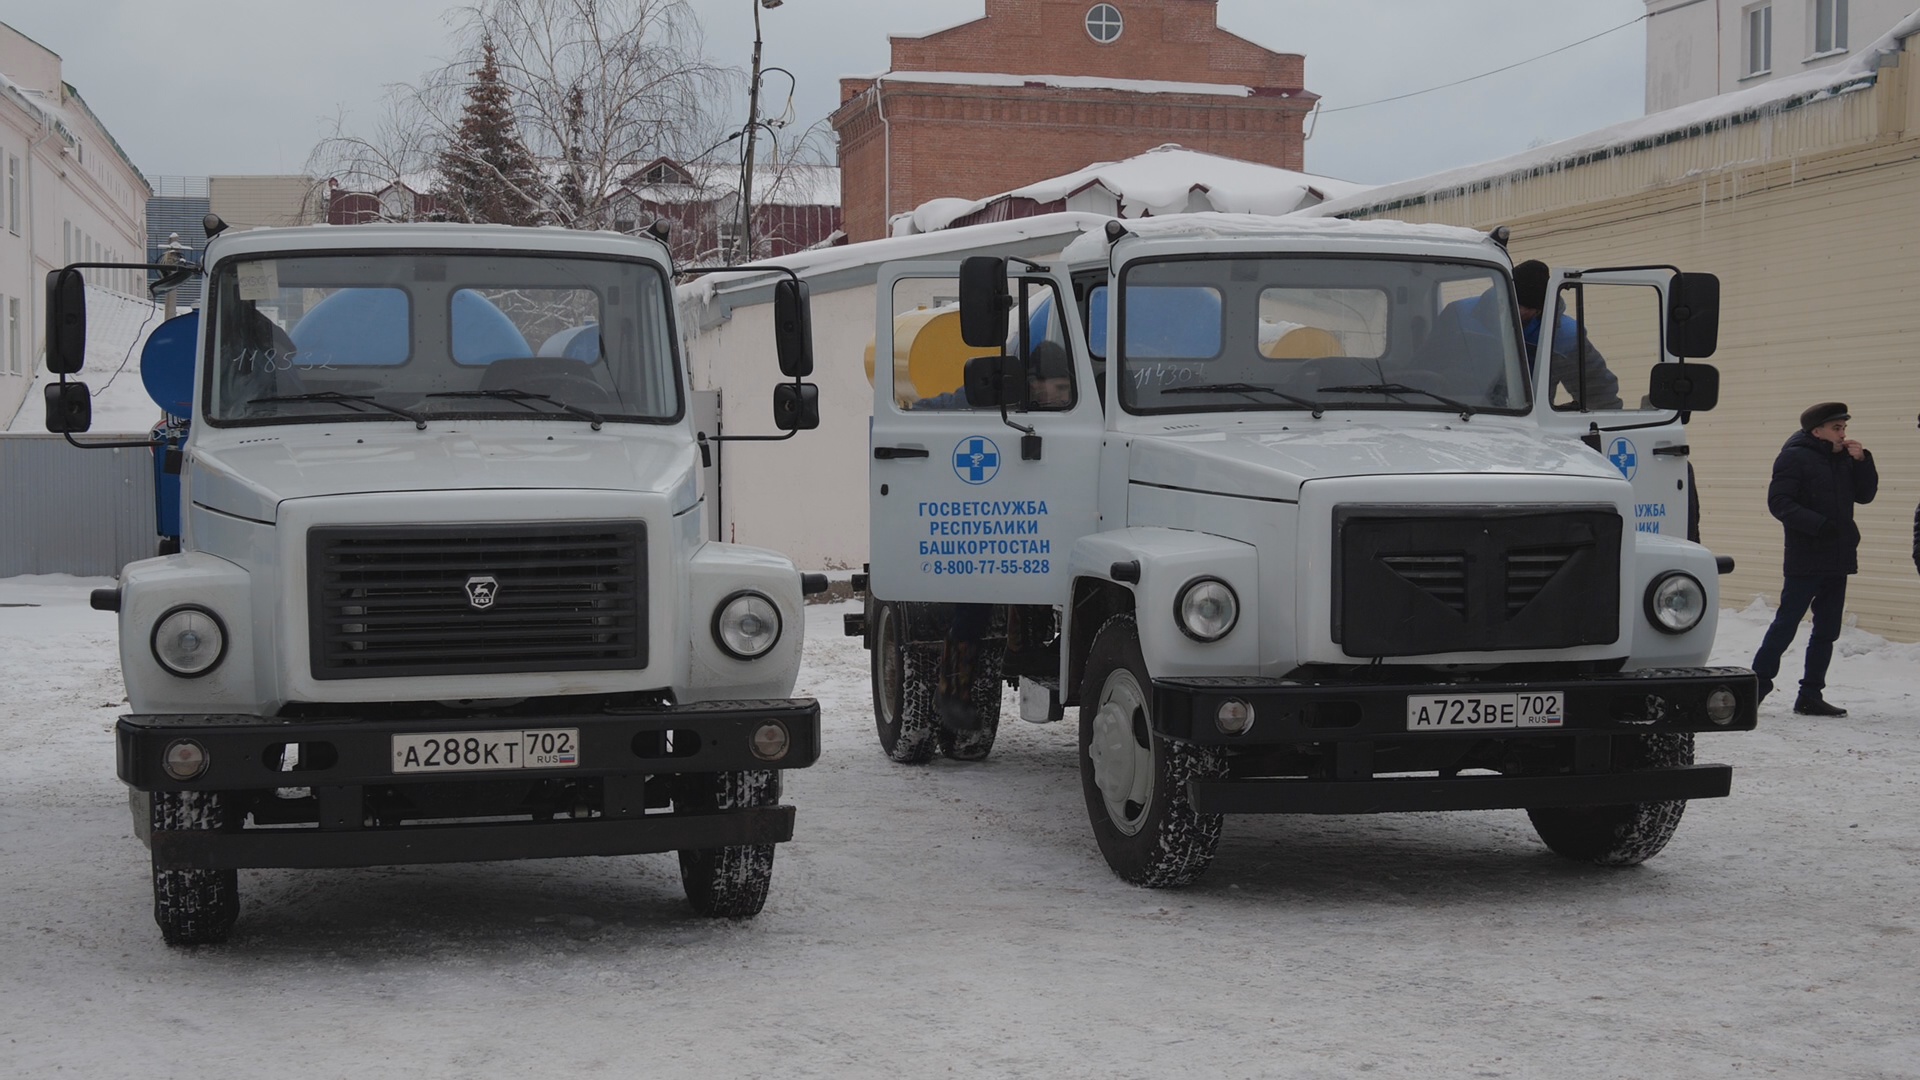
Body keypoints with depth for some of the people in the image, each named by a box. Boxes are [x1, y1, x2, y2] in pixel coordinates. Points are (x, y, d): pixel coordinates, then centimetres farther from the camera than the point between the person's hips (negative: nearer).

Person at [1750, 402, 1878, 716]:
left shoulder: (1844, 459, 13)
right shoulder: (1795, 457, -7)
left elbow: (1864, 495, 15)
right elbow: (1779, 502, -13)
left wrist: (1863, 461, 0)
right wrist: (1819, 524, -22)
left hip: (1837, 560, 7)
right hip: (1805, 560, -7)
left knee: (1827, 631, 8)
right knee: (1786, 624, -5)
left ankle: (1810, 696, 14)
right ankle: (1757, 686, 4)